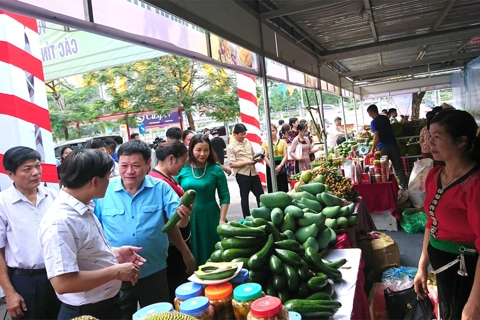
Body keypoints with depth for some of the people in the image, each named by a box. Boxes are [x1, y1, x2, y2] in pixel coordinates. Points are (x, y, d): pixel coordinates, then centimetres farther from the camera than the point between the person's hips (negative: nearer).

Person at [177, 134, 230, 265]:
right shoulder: (181, 169, -2)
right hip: (187, 219, 1)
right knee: (191, 255, 12)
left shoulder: (216, 169, -4)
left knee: (212, 255, 10)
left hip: (210, 218, -1)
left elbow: (224, 196, -1)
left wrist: (222, 219, -7)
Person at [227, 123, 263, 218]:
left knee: (260, 194, 13)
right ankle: (247, 218, 19)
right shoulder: (231, 147, -10)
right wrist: (247, 162, -22)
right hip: (242, 174, -6)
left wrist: (257, 158, -4)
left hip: (253, 172, 6)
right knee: (244, 197, 7)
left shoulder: (247, 141, 8)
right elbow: (232, 164, -15)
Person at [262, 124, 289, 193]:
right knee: (272, 189, 3)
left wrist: (280, 165, -13)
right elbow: (265, 157, -3)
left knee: (283, 188, 3)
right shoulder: (265, 143, 2)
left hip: (281, 167, 1)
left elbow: (285, 156, 1)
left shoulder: (282, 141, 6)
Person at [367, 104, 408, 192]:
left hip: (383, 148, -6)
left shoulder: (373, 122, -8)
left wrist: (372, 150, -10)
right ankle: (405, 189, 5)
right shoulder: (385, 118, 12)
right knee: (398, 168, 5)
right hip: (393, 145, 6)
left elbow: (376, 138, -16)